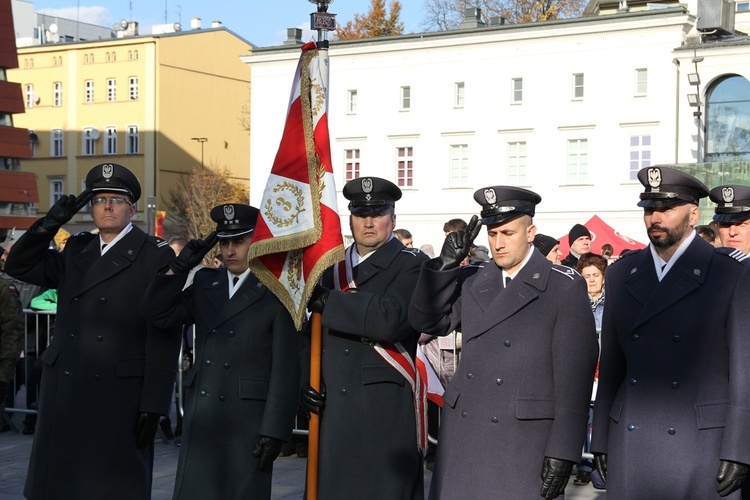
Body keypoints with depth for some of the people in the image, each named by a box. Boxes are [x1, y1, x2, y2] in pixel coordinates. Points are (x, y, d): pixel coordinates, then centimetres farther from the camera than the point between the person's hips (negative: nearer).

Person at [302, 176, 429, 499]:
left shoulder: (412, 265, -4)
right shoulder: (333, 267, 16)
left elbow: (390, 320, -22)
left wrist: (328, 302, -16)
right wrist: (306, 381, 7)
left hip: (387, 410, -6)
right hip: (333, 409, 6)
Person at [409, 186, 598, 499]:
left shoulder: (565, 288, -4)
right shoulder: (475, 284, 14)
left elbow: (574, 376, -8)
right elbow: (427, 321, 11)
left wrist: (562, 453, -13)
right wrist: (446, 263, -1)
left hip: (523, 443, -5)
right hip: (462, 437, 5)